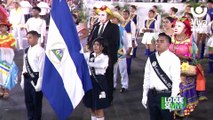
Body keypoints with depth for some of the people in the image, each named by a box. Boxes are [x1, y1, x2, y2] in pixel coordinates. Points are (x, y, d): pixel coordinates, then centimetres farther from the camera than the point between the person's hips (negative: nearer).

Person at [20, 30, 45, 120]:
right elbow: (25, 66, 15)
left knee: (36, 101, 5)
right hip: (27, 78, 8)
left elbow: (42, 67, -15)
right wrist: (23, 80, 13)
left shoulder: (40, 51, -15)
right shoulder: (26, 51, 10)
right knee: (28, 100, 16)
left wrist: (39, 83, -16)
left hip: (36, 77, -8)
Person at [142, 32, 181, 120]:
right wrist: (145, 96, 10)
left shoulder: (173, 59, -10)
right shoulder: (151, 58, 7)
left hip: (166, 95, -5)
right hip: (152, 95, 5)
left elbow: (176, 81, -12)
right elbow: (147, 77, 10)